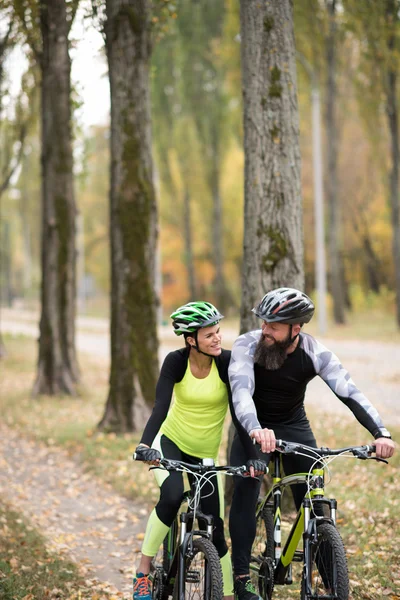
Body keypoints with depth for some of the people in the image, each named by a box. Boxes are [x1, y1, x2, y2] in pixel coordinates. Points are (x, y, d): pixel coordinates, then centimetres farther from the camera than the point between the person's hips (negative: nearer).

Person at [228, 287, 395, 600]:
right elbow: (241, 390, -38)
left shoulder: (316, 354, -20)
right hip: (255, 427, -2)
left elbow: (350, 392, -25)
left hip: (295, 426, 2)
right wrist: (256, 430, -58)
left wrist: (381, 433, -40)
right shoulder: (247, 346, -25)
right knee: (245, 488, -21)